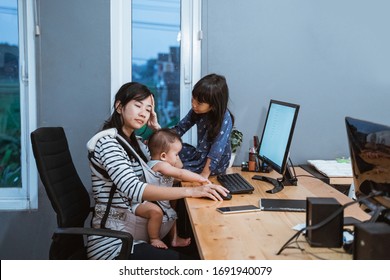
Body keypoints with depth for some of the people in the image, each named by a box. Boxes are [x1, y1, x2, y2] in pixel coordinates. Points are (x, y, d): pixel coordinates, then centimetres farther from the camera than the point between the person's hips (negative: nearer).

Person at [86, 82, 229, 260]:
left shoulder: (133, 142, 13)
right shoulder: (107, 142, -16)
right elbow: (134, 189, -30)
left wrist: (156, 127, 10)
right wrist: (191, 191, -36)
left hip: (130, 234, 9)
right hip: (113, 243, -9)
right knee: (179, 258, -22)